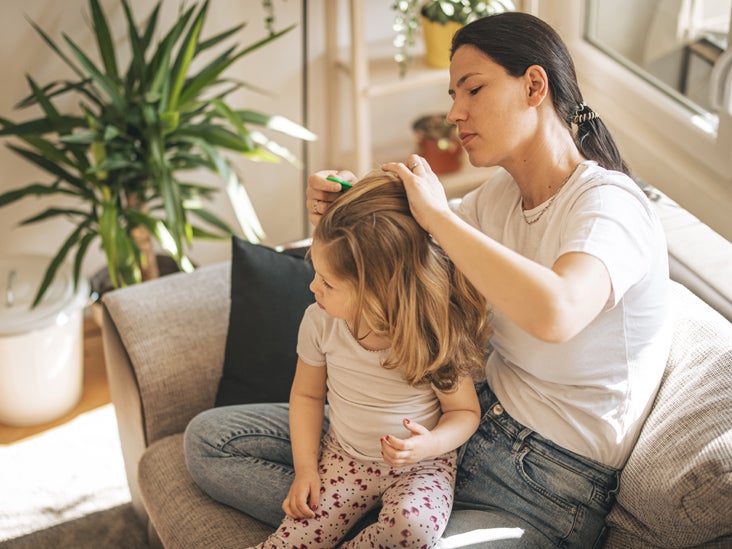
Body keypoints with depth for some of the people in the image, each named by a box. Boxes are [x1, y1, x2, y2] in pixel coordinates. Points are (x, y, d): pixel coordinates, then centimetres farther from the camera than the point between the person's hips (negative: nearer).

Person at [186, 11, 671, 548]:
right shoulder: (502, 192, 3)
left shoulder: (608, 203, -20)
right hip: (480, 417, 8)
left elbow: (554, 312, -42)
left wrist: (437, 213, -29)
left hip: (552, 488, -8)